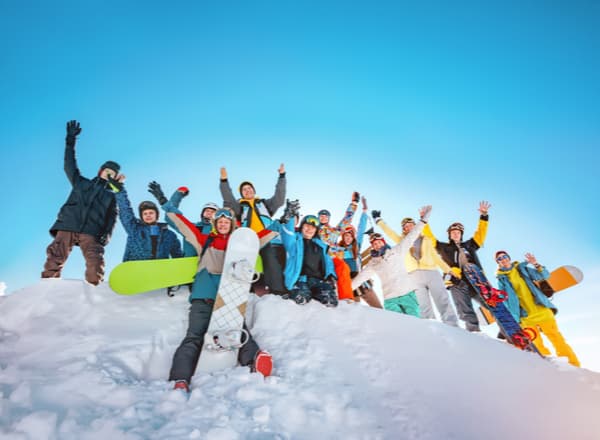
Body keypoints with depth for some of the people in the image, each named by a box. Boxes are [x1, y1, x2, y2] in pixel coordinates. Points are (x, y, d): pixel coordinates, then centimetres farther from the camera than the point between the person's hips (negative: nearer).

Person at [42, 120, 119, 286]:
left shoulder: (112, 196, 21)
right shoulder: (82, 183, 25)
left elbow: (112, 218, 11)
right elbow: (70, 166, 17)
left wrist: (106, 234, -7)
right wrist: (70, 141, 12)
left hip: (91, 232, -1)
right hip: (68, 226, 1)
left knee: (96, 262, -20)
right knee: (55, 258, -12)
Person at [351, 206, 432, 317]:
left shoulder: (396, 251, 7)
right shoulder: (372, 264, 10)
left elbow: (410, 237, 5)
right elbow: (359, 278, 10)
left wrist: (423, 220, 1)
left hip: (407, 293, -1)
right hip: (389, 299, 1)